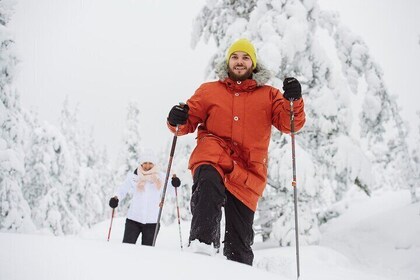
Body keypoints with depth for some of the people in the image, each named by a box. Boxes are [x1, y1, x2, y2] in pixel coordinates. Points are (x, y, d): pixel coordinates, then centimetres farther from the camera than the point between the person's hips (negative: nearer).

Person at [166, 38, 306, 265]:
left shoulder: (269, 95, 17)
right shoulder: (208, 91, 19)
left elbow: (290, 124, 6)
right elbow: (190, 120, 15)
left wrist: (293, 101, -14)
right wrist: (177, 121, -9)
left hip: (247, 171, 1)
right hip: (212, 157, -1)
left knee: (240, 241, 2)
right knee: (208, 183, -39)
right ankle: (202, 245, -45)